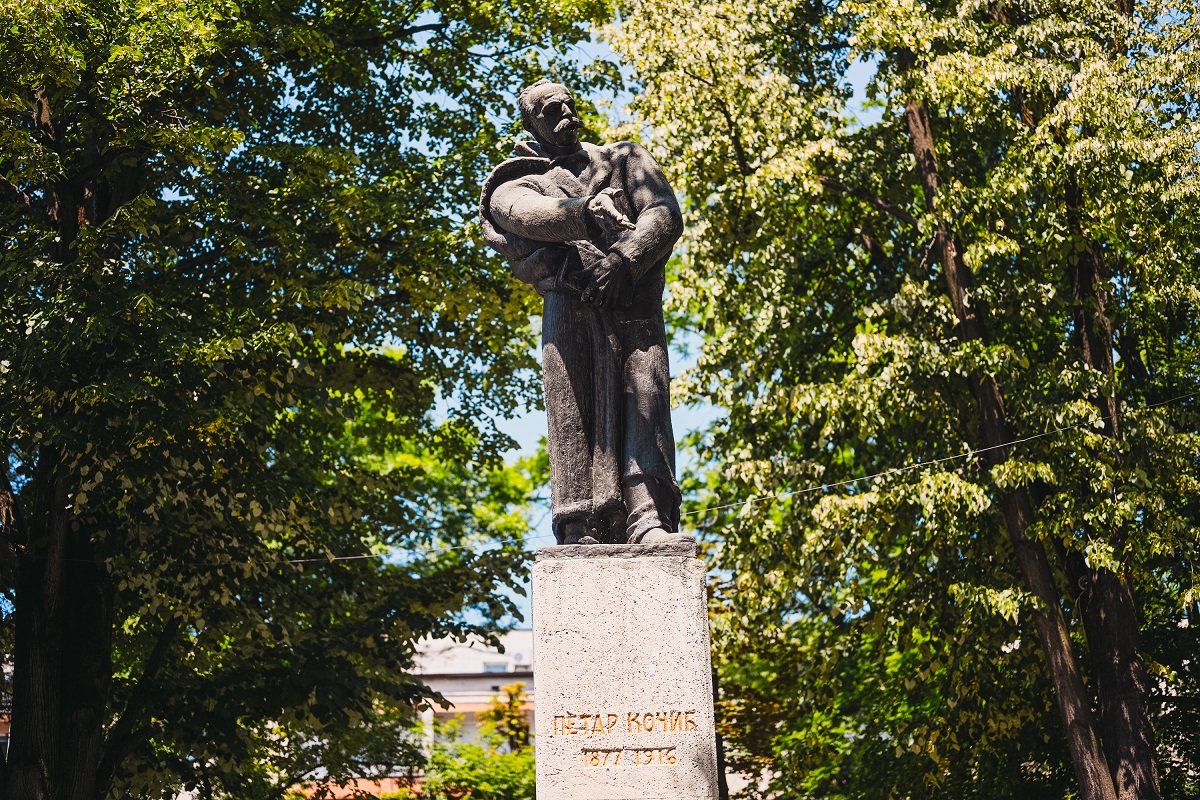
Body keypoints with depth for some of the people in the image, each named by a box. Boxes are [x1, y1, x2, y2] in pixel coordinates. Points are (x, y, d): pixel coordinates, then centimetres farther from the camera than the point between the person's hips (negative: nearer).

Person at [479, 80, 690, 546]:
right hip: (570, 303, -1)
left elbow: (666, 215, 10)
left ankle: (648, 519, -30)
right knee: (574, 411, -14)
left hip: (636, 302, 1)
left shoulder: (623, 160, 28)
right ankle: (583, 533, -21)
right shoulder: (515, 185, 23)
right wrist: (584, 211, -26)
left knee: (645, 396, -18)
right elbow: (533, 214, -4)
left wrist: (623, 259, -10)